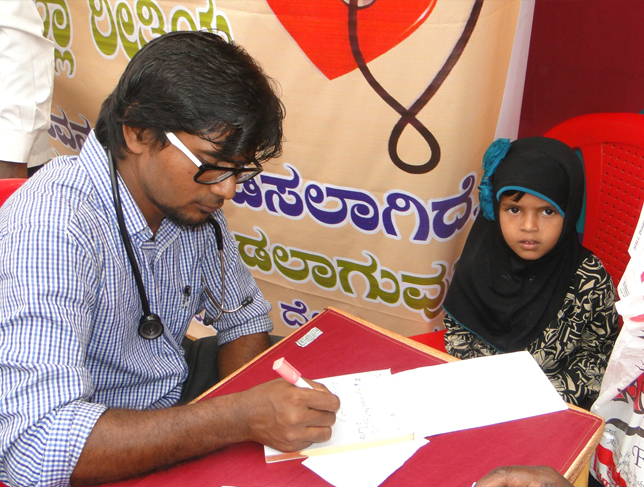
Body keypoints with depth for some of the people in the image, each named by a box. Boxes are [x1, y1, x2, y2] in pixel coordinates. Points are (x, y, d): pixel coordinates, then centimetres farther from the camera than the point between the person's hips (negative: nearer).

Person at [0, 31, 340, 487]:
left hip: (175, 420, 7)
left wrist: (235, 410, -11)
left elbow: (245, 315, 8)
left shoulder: (190, 194, -6)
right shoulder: (49, 228, -29)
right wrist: (239, 419, -39)